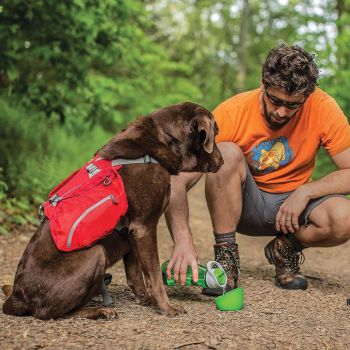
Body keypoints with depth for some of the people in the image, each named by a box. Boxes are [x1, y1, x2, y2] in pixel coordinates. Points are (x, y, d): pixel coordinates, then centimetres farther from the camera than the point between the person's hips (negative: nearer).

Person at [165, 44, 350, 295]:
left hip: (293, 205, 1)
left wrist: (305, 191, -26)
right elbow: (178, 183, -27)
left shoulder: (323, 108, -18)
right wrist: (183, 239, -42)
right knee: (226, 153, -31)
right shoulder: (232, 112, -22)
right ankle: (226, 256, -17)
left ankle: (286, 248, 2)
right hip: (242, 205, -1)